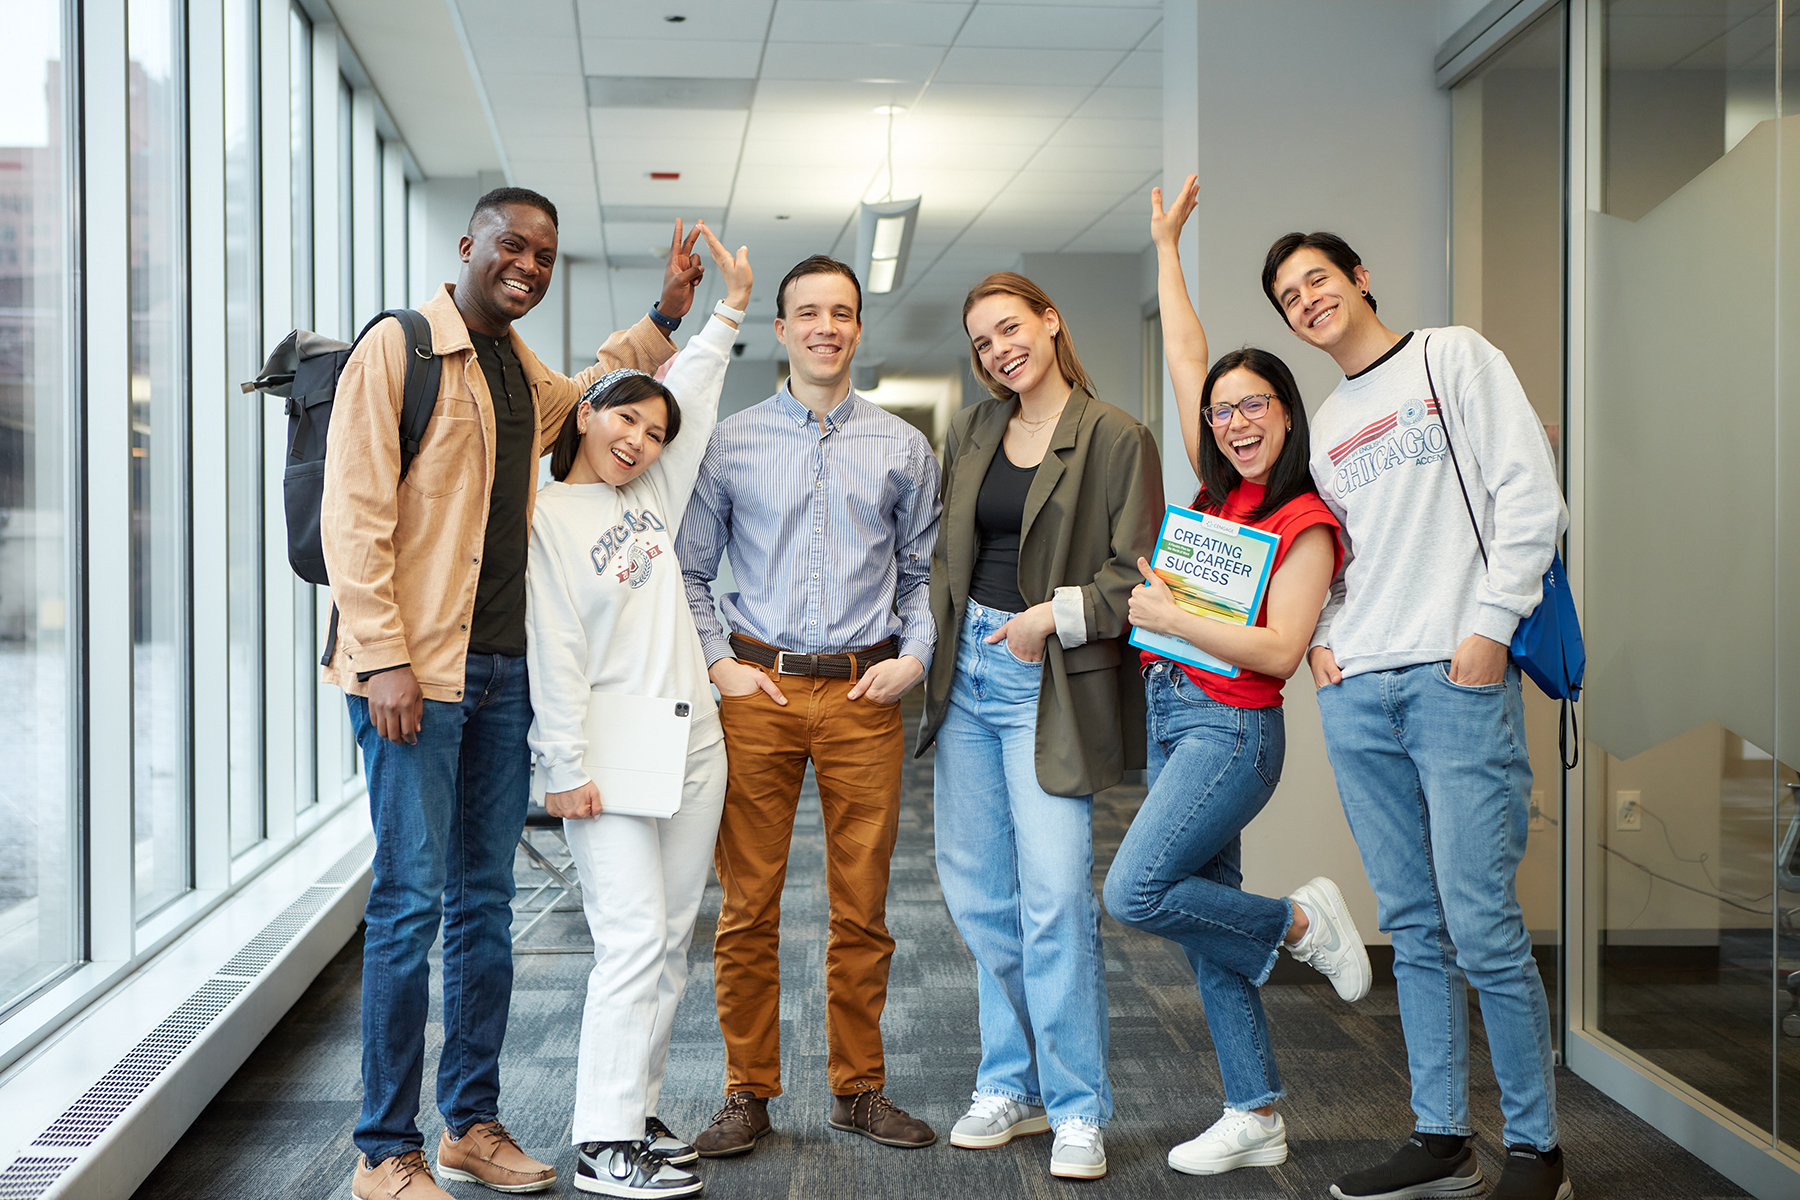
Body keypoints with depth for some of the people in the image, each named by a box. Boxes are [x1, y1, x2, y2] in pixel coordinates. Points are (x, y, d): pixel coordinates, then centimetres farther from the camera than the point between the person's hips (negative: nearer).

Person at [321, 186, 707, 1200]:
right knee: (411, 903, -6)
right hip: (415, 668, -7)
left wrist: (665, 318, 30)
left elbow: (583, 391, 41)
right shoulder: (398, 347, -6)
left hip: (504, 666, 7)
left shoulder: (525, 371, 16)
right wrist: (382, 659, -19)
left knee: (485, 902, 11)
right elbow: (353, 512, -12)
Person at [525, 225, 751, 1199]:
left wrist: (729, 310, 17)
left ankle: (634, 1110, 18)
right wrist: (569, 770, -15)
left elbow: (691, 398, 22)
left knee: (671, 939, 8)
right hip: (607, 755, -7)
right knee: (632, 936, -12)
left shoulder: (650, 495, 13)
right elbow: (554, 654, -12)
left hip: (689, 745, 7)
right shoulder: (546, 518, -6)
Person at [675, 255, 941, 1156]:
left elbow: (923, 570, 14)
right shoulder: (730, 444, 7)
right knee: (747, 905, 1)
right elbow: (687, 570, 10)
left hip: (864, 691, 1)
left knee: (862, 905, 5)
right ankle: (748, 1094, 13)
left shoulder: (904, 448, 10)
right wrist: (718, 663, -1)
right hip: (757, 686, -1)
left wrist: (914, 655, 0)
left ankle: (858, 1089, 19)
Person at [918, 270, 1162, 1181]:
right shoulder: (969, 432, 13)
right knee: (976, 889, 8)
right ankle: (1010, 1087, 21)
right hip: (968, 671, 6)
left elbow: (1135, 575, -6)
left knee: (1054, 893, -10)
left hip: (1048, 683, -6)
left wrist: (1053, 615, -15)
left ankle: (1078, 1108, 4)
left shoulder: (1115, 438, -4)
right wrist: (930, 643, 5)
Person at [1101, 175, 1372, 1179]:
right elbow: (1187, 360, 15)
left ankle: (1301, 922, 5)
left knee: (1136, 892, -17)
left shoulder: (1306, 522, -10)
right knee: (1204, 919, 8)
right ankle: (1257, 1119, 16)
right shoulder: (1220, 493, 8)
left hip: (1232, 726, -7)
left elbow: (1279, 649, -18)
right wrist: (1168, 248, 19)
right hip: (1174, 713, 7)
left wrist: (1171, 617, -17)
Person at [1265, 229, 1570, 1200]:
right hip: (1356, 692, 6)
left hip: (1458, 680, -6)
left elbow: (1530, 498, -3)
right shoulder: (1323, 426, 22)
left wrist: (1490, 626, -12)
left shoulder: (1455, 357, 5)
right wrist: (1319, 637, 7)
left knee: (1481, 927, -8)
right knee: (1412, 926, 8)